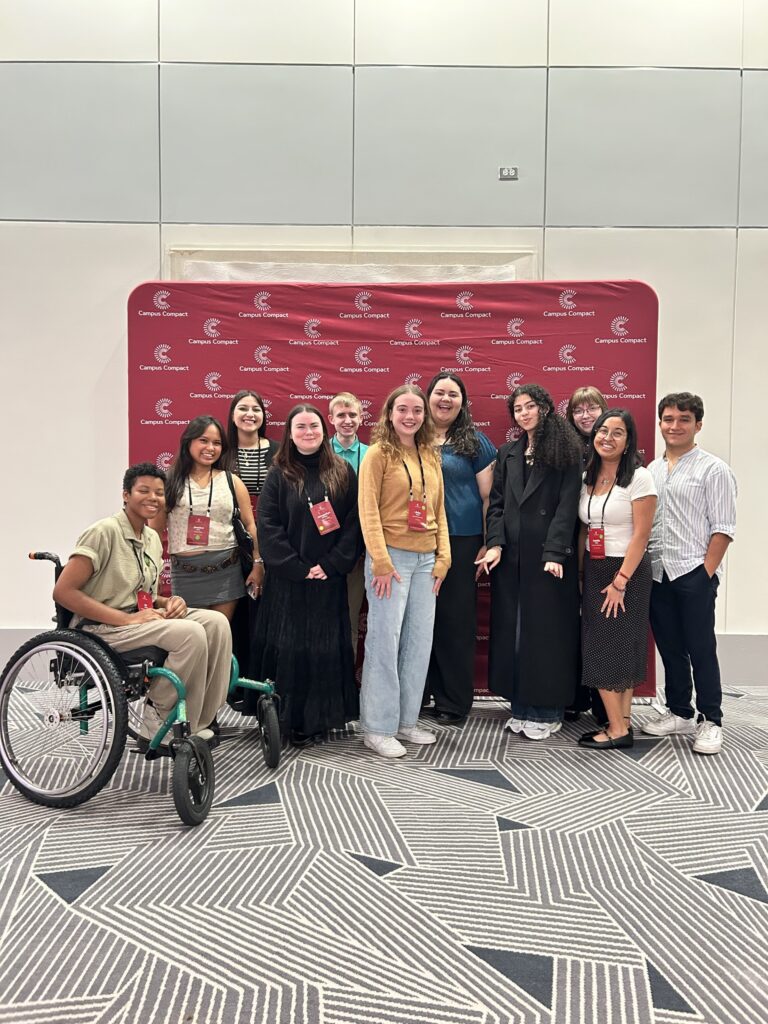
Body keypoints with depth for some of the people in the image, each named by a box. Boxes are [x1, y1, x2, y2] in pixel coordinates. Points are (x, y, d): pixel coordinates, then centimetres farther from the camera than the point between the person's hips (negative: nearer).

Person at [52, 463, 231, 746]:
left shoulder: (152, 538, 12)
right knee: (190, 634, -28)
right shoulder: (104, 532, -13)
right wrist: (126, 619, -23)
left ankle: (200, 721, -9)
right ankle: (159, 719, -9)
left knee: (216, 622, -15)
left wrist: (170, 602, -2)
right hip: (103, 628, -8)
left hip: (142, 618, 8)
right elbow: (63, 592, -19)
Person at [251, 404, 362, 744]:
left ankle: (322, 716, 17)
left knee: (327, 647, 5)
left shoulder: (343, 473, 6)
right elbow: (268, 527, -4)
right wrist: (297, 568, -12)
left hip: (329, 579, 1)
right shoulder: (279, 474, 3)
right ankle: (289, 718, 13)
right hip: (287, 579, -1)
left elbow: (354, 522, 1)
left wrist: (332, 564, -10)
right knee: (288, 648, 2)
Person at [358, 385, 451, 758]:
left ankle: (406, 719, 22)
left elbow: (439, 511, 15)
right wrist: (381, 562, -16)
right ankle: (377, 727, 7)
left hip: (426, 559, 6)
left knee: (420, 641, 10)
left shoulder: (430, 456, 14)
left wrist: (442, 557, 7)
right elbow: (368, 511, -10)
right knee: (385, 640, -3)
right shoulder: (378, 453, -4)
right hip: (392, 557, -6)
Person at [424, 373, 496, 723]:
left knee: (457, 621, 3)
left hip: (461, 542, -2)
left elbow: (489, 496, 3)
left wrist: (488, 544, -3)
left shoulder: (475, 442, 4)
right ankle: (421, 693, 19)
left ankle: (455, 703, 14)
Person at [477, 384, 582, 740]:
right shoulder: (508, 453, 14)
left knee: (547, 629, 1)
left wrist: (555, 553, -17)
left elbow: (567, 506, -8)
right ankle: (521, 707, 17)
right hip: (510, 556, 5)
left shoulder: (566, 453, 0)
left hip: (548, 555, -5)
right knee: (512, 630, 6)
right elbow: (496, 503, 9)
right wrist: (495, 544, -5)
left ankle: (547, 710, 11)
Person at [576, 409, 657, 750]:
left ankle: (618, 728, 7)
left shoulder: (638, 478, -10)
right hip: (593, 571, 6)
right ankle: (622, 723, 15)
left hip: (627, 571, -6)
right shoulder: (587, 478, 8)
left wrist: (620, 582, -16)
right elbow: (584, 531, 11)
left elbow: (641, 534, -14)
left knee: (611, 647, -4)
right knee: (598, 644, 7)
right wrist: (579, 573, 5)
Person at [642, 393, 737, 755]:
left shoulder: (713, 470, -4)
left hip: (695, 574, -5)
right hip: (657, 574, 5)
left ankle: (710, 721, 14)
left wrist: (705, 574, -13)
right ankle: (679, 712, 26)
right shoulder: (651, 470, 12)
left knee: (700, 649, 1)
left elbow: (723, 528, -8)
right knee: (670, 648, 13)